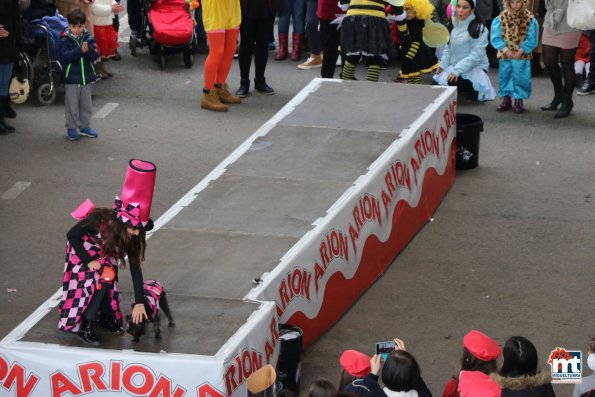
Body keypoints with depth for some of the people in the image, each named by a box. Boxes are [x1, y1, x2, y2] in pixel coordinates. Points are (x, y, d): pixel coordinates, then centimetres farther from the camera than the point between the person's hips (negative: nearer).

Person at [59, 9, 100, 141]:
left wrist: (89, 49, -28)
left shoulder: (89, 38, 1)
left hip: (86, 77, 4)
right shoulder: (65, 40, -9)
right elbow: (65, 56, -21)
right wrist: (80, 50, -31)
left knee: (86, 104, 13)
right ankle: (71, 128, 11)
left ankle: (85, 126, 25)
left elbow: (96, 55, -6)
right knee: (72, 105, 2)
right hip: (71, 78, -4)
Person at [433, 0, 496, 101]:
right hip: (455, 67, 7)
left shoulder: (479, 28, -17)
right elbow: (449, 47, 15)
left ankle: (475, 92, -2)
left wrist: (457, 70, -27)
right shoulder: (455, 25, 7)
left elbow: (476, 55, -22)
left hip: (475, 69, -7)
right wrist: (443, 65, -1)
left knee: (451, 84, -29)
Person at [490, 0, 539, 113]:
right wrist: (506, 50, -16)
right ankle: (506, 98, 23)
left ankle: (518, 100, 13)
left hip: (521, 55, -2)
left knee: (520, 77, 0)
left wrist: (521, 51, -16)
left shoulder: (530, 19, -10)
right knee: (504, 76, 9)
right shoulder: (501, 18, -7)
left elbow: (531, 40, -8)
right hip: (505, 54, 2)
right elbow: (496, 37, -6)